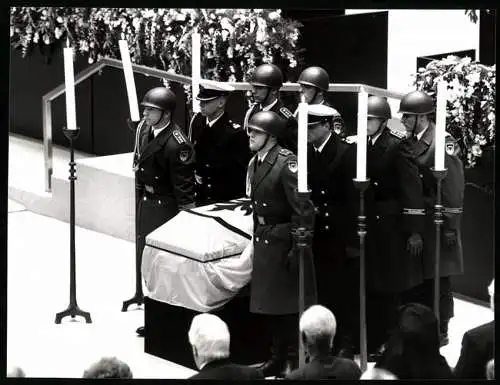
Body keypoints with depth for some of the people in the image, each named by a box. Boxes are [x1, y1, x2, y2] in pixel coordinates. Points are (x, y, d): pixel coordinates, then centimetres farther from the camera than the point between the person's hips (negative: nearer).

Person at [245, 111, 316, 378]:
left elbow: (303, 210, -21)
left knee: (288, 305, 2)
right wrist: (257, 239, 13)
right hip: (264, 242, 8)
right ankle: (278, 357, 26)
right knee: (268, 304, 14)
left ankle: (295, 359, 13)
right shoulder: (255, 163, 7)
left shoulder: (286, 164, -18)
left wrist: (298, 248, -21)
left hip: (283, 241, -8)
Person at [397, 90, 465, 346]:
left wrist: (451, 227, -15)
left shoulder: (443, 143, -11)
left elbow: (453, 189, -14)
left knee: (437, 281, 2)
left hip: (435, 225, -6)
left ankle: (440, 332, 12)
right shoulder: (406, 143, 10)